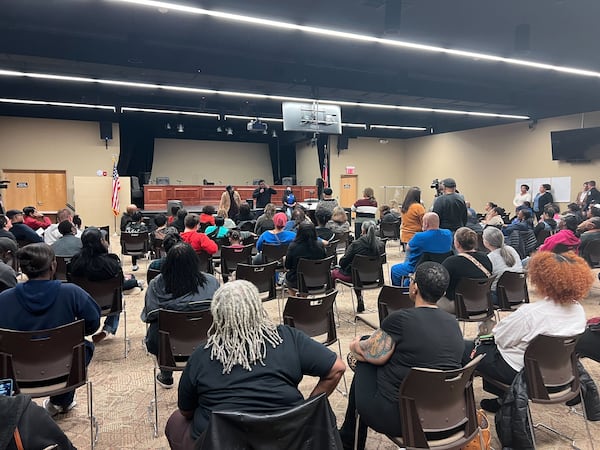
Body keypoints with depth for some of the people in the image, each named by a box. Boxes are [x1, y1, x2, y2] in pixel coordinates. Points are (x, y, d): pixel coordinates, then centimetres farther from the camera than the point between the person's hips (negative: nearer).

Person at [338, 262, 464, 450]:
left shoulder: (400, 319, -20)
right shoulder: (453, 323, 2)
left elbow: (373, 356, -10)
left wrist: (355, 346, 14)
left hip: (396, 419, -7)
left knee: (364, 365, 16)